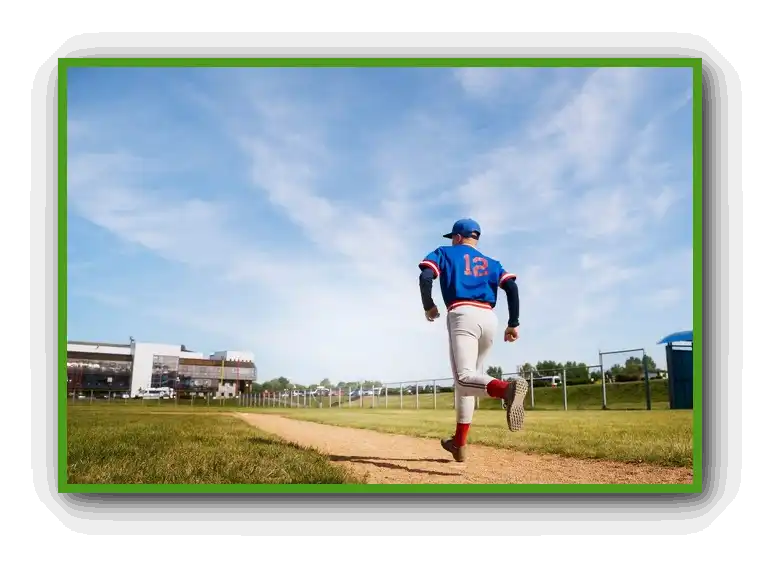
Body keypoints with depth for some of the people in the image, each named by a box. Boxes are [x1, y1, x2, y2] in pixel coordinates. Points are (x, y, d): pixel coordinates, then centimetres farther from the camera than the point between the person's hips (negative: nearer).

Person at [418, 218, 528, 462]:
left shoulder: (445, 253, 17)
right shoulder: (491, 263, 27)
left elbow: (425, 277, -1)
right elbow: (512, 287, 10)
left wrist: (428, 306, 13)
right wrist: (514, 323, 9)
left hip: (463, 315, -5)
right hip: (489, 318, 6)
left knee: (464, 377, -21)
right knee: (468, 377, 15)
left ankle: (507, 389, -52)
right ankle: (459, 444, 18)